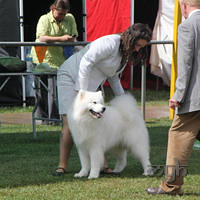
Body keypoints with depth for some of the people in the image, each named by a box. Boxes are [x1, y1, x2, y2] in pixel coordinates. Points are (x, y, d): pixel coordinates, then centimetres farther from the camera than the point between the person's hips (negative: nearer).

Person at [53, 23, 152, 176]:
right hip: (71, 76, -8)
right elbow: (85, 63, -26)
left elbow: (113, 76, 20)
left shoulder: (125, 52, 6)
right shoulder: (110, 43, -23)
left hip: (91, 84, 8)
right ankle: (62, 165, -9)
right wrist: (83, 92, -25)